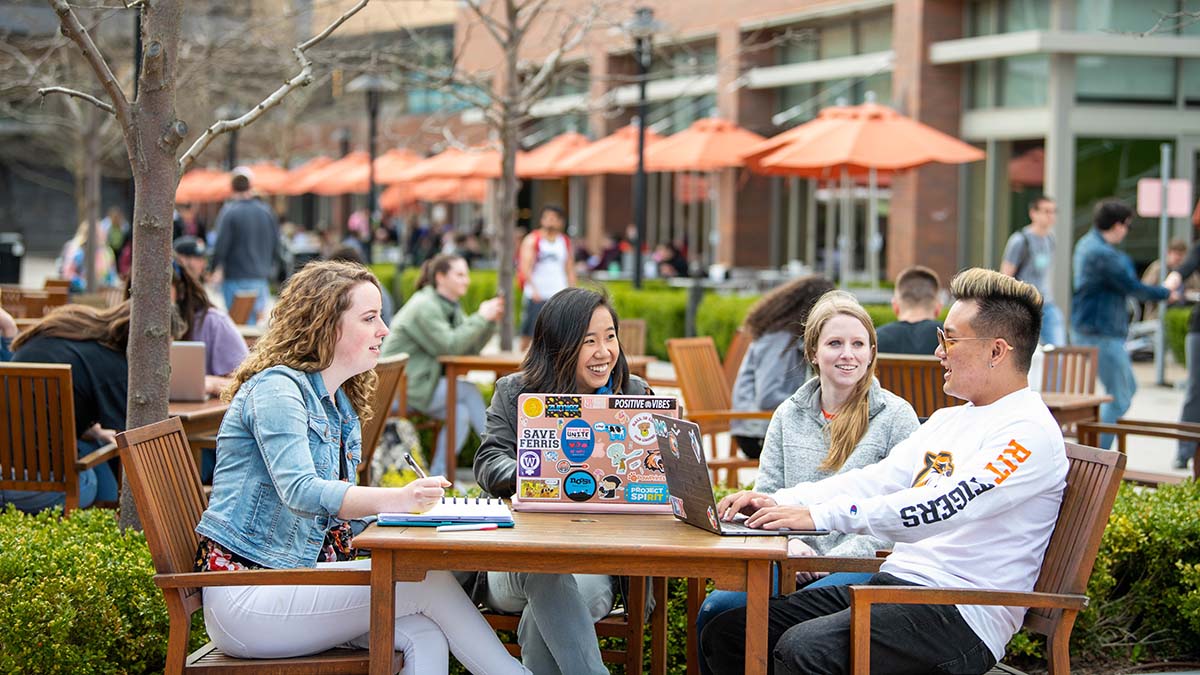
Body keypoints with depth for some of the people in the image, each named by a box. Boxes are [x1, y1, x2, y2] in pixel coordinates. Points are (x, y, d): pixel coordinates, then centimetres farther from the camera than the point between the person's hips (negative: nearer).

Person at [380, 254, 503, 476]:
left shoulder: (450, 306, 13)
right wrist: (481, 318, -20)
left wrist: (490, 321, -9)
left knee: (462, 411, -12)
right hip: (402, 385, -9)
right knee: (469, 391, -18)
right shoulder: (425, 306, -17)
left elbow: (471, 347, 7)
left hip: (420, 381, 9)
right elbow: (449, 346, -25)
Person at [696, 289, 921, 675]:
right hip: (790, 564, 4)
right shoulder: (789, 415, 16)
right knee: (714, 610, -22)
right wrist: (789, 543, -7)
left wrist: (838, 557, -15)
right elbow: (766, 495, 14)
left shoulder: (895, 416, 1)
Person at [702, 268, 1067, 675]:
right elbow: (877, 480, 14)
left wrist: (820, 515, -25)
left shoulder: (1028, 433, -11)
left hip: (959, 613, -9)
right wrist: (778, 502, -1)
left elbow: (941, 508, -23)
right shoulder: (948, 420, 21)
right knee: (726, 633, -2)